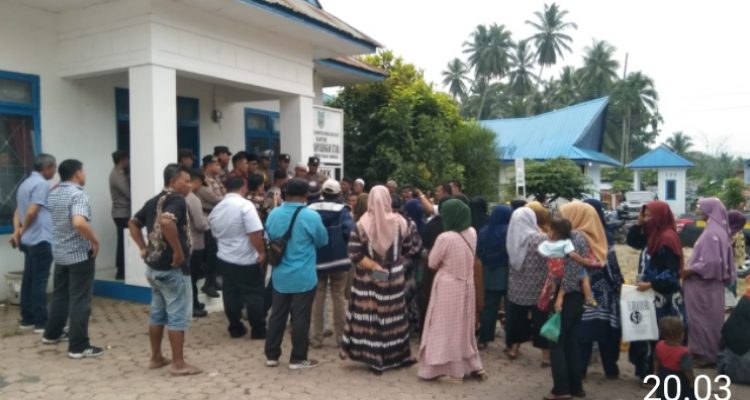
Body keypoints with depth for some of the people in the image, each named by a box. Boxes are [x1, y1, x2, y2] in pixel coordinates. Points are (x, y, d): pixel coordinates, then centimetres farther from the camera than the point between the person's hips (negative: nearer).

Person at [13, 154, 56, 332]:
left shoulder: (26, 183, 17)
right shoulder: (41, 184, -13)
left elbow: (18, 211, 16)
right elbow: (32, 212, -20)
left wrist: (17, 231, 4)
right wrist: (23, 230, -5)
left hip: (28, 240, 9)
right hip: (41, 239, -9)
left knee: (29, 279, 12)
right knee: (40, 281, -6)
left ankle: (27, 319, 18)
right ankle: (41, 322, -2)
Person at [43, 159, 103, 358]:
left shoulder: (53, 193, 7)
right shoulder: (78, 194, -20)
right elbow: (79, 223, -34)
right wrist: (95, 241, -23)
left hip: (59, 252, 9)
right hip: (80, 254, -9)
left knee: (60, 294, 23)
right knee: (80, 300, -3)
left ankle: (52, 333, 36)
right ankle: (79, 347, 0)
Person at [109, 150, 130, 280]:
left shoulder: (119, 173, 16)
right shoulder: (117, 175, -16)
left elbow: (126, 192, 15)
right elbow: (128, 193, -18)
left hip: (123, 213, 10)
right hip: (122, 214, -10)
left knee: (122, 242, 11)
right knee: (123, 242, -6)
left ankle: (121, 271, 17)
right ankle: (121, 272, -2)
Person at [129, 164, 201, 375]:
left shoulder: (154, 201, 12)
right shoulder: (177, 200, -16)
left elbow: (133, 223, 20)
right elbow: (166, 221, -35)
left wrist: (144, 248, 15)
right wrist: (179, 251, -27)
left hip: (154, 266, 9)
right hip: (172, 268, -9)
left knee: (158, 313, 18)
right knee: (178, 315, -1)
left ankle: (156, 357, 28)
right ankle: (179, 364, 5)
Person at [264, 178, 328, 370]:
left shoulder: (273, 214, -1)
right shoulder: (311, 216, -16)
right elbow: (323, 241, -1)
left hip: (280, 275, 5)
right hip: (303, 277, -5)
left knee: (277, 315, 13)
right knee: (300, 318, 4)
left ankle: (271, 355, 22)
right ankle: (297, 359, 13)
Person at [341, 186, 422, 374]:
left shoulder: (362, 225, -10)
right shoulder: (400, 223, -7)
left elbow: (355, 255, -14)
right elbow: (411, 248, 0)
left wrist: (373, 266, -10)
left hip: (367, 280, -1)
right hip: (393, 278, 1)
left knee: (368, 316, 7)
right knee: (392, 315, 12)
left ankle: (374, 357, 13)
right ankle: (396, 356, 23)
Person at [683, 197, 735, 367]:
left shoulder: (711, 233, -20)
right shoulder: (718, 230, 9)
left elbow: (711, 261, -24)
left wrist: (690, 270, -15)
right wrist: (692, 267, 14)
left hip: (704, 284, -10)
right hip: (709, 282, 10)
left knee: (702, 318, 0)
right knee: (709, 318, 15)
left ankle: (706, 354, 8)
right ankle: (708, 351, 23)